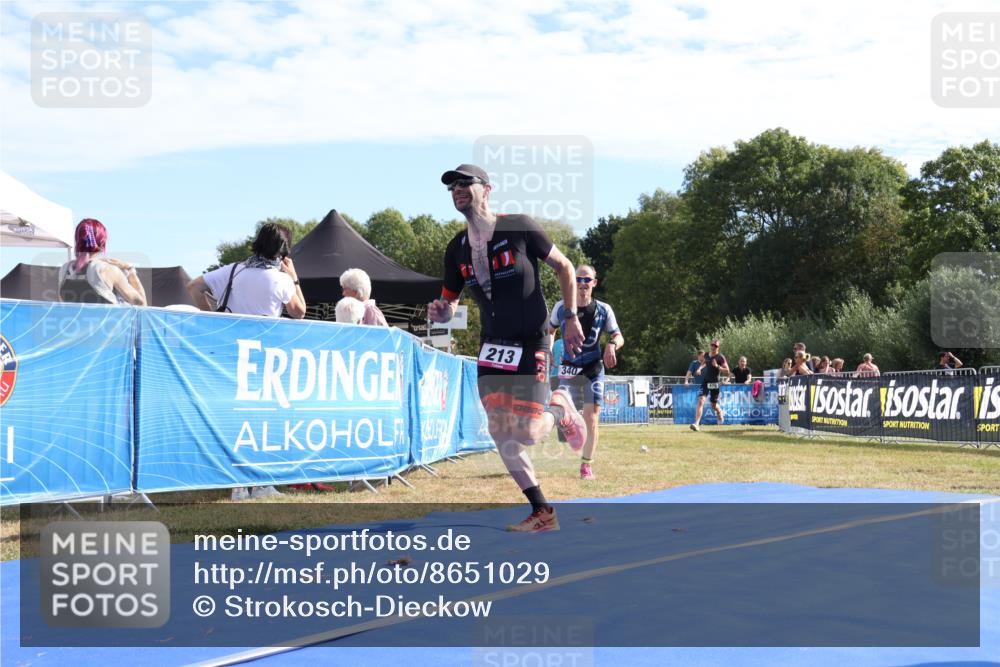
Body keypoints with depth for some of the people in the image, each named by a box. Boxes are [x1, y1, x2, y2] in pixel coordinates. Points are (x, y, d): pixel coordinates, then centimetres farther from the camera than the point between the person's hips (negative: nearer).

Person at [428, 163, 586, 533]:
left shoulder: (520, 227, -10)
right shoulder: (457, 248, 4)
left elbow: (564, 266, 0)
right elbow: (449, 304, 12)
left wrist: (571, 318, -5)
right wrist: (440, 312, -12)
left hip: (531, 343, -5)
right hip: (491, 346, 5)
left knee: (527, 434, -13)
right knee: (501, 436, 0)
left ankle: (560, 408, 21)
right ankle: (542, 512, 12)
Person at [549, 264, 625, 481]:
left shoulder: (603, 310, -5)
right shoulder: (561, 307, -3)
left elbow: (619, 336, 1)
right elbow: (549, 330, 15)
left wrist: (612, 345, -21)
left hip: (594, 369, 0)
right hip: (569, 369, 0)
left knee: (591, 419, -2)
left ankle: (587, 465, 8)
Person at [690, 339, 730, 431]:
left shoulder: (720, 358, -7)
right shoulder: (706, 355, 8)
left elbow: (727, 371, -12)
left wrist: (717, 366, -23)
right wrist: (700, 368, 19)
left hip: (714, 383, -3)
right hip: (705, 381, 3)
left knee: (714, 405, 11)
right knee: (701, 401, -16)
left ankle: (720, 413, 48)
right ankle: (697, 423, -22)